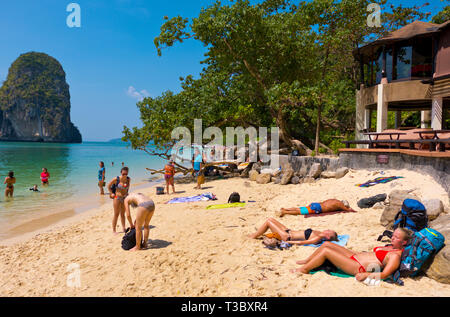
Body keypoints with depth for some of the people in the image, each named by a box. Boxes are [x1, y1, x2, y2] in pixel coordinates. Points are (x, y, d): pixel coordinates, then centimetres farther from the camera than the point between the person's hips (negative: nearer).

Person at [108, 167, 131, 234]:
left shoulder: (128, 179, -6)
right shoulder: (116, 179, -17)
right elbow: (109, 186, -4)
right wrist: (111, 193, -2)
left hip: (124, 198, 4)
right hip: (117, 198, -4)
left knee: (122, 214, 14)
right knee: (116, 214, 2)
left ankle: (123, 229, 22)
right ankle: (114, 230, 12)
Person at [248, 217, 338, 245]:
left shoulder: (317, 238, -22)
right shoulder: (319, 233, 4)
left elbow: (301, 242, -26)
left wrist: (286, 241, -22)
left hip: (287, 237, -9)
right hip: (289, 231, 9)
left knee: (268, 221, -6)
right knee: (270, 219, 12)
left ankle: (252, 237, 11)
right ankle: (255, 234, 26)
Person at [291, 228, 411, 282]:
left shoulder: (395, 256, -15)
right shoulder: (391, 247, 13)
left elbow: (384, 274, -25)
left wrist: (365, 275, -30)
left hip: (358, 268, -10)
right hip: (355, 255, 10)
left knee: (326, 251, -14)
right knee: (326, 244, 5)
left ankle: (304, 269, 5)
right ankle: (307, 261, 23)